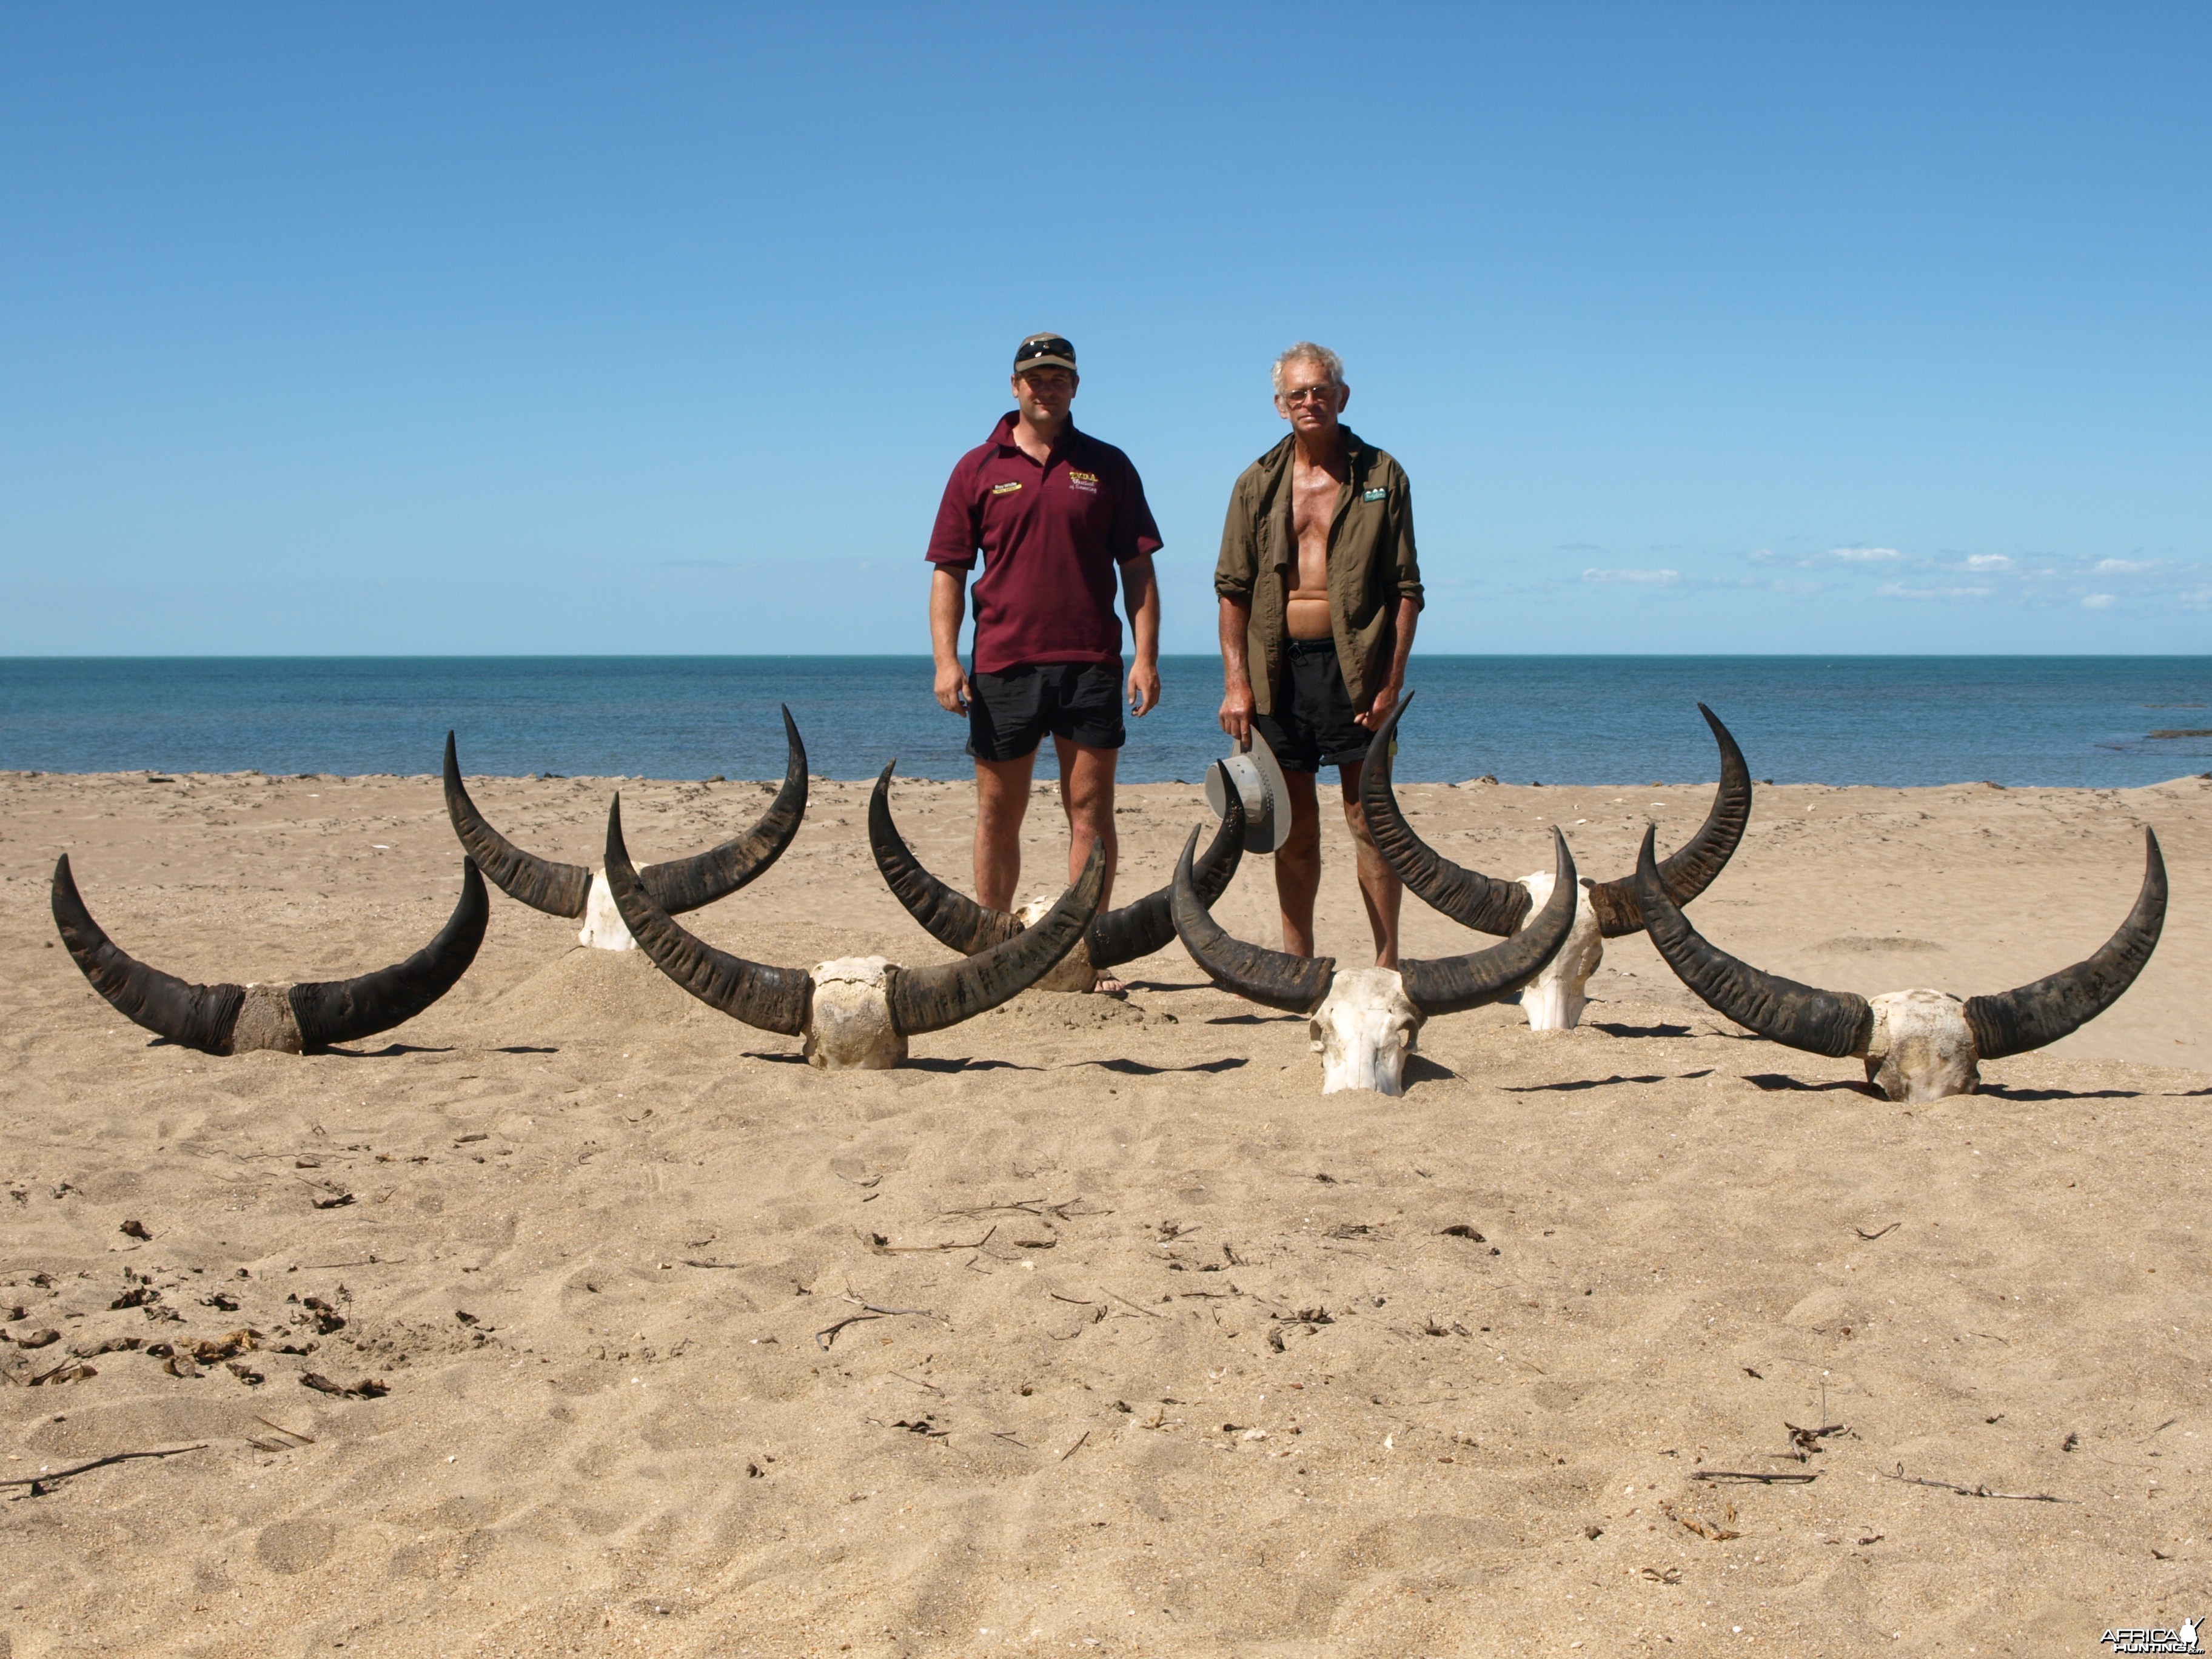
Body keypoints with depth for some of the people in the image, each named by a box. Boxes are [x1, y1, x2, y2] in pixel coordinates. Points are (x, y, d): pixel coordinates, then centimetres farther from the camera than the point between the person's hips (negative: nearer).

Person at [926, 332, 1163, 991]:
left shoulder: (1107, 467, 9)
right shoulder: (979, 468, 7)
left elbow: (1138, 569, 8)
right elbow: (949, 572, 5)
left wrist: (1146, 656, -2)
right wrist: (946, 660, -5)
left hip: (1090, 663, 0)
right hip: (1003, 664, 0)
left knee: (1090, 808, 0)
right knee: (998, 812, 5)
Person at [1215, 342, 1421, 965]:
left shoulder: (1381, 476, 4)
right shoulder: (1259, 483, 9)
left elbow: (1405, 587, 0)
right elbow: (1232, 588, 7)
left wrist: (1392, 679, -9)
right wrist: (1236, 681, -2)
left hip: (1355, 662, -2)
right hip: (1278, 664, 2)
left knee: (1368, 818, -1)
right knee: (1294, 825, 8)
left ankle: (1387, 962, 4)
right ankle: (1296, 964, 16)